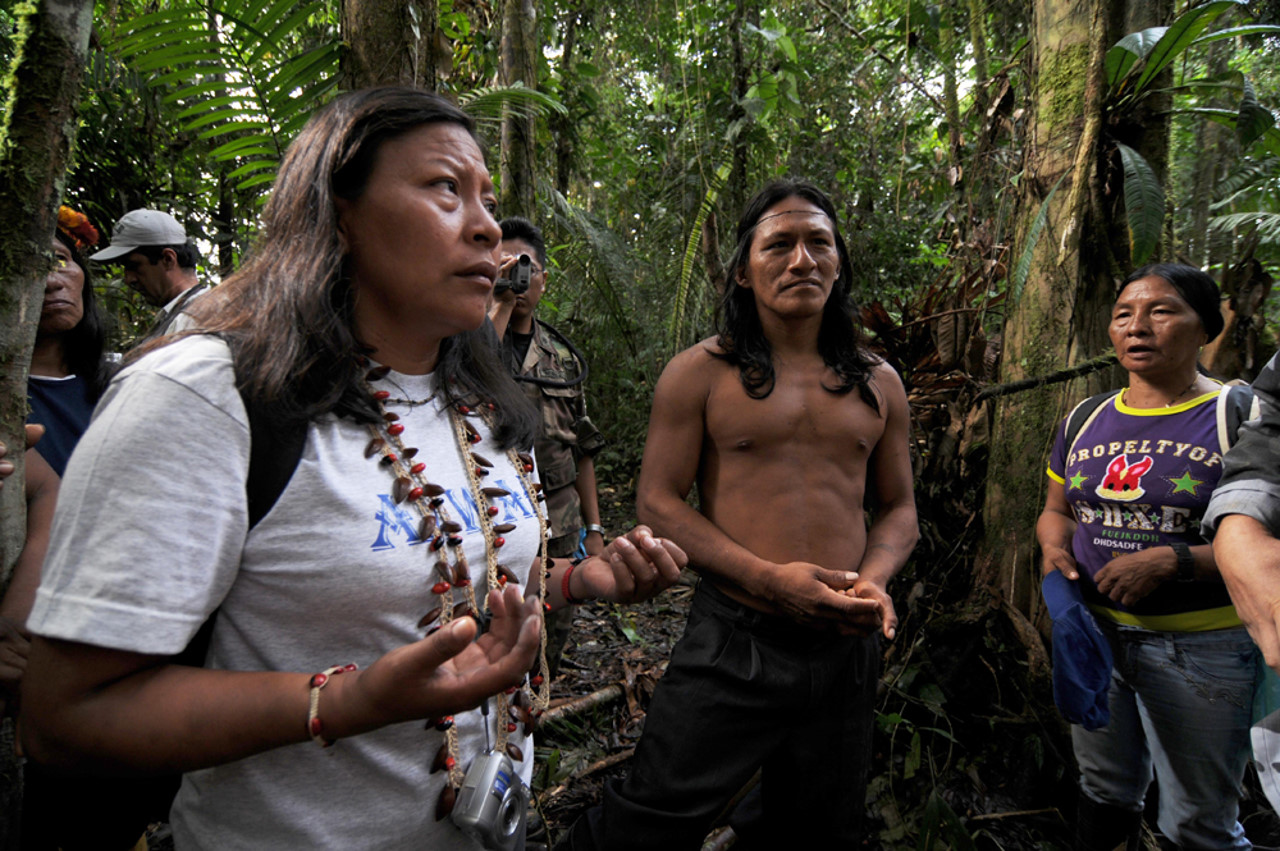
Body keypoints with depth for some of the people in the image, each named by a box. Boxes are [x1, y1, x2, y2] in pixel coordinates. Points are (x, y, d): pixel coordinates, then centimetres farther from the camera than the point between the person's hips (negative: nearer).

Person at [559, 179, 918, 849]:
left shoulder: (878, 384, 9)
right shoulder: (699, 373, -4)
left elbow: (899, 508, 15)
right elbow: (657, 500, -7)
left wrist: (875, 579, -8)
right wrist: (768, 578, -18)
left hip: (845, 642, 5)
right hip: (733, 641, -4)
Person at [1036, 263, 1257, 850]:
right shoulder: (1084, 422, 5)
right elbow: (1056, 510, 14)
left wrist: (1172, 561, -25)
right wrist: (1055, 548, -7)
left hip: (1199, 647, -4)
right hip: (1091, 631, 4)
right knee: (1104, 794, 24)